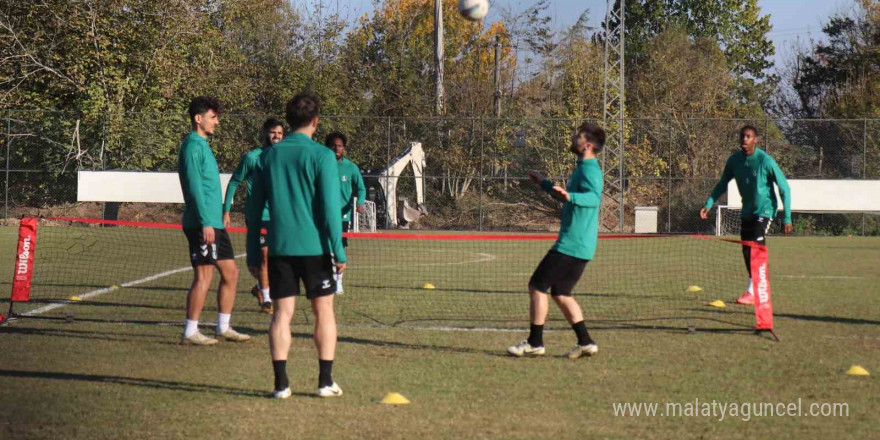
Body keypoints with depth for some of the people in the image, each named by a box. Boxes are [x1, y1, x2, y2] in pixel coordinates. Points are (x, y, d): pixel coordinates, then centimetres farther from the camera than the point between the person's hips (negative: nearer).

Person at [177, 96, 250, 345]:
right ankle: (190, 333, -2)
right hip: (202, 224, -10)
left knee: (230, 272, 11)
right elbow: (194, 187, -19)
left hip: (214, 223, 10)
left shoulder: (203, 145, 18)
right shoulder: (193, 146, -12)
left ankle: (223, 327, 18)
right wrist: (205, 222, -22)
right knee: (203, 277, -7)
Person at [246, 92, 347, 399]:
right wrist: (339, 252, -10)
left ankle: (281, 383, -1)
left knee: (282, 313, 4)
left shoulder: (270, 155, 6)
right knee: (324, 311, 8)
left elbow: (254, 206, 10)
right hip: (315, 247, -3)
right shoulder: (321, 156, -8)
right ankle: (325, 381, 6)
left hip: (279, 247, 3)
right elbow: (330, 207, -13)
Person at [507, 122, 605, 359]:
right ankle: (585, 342, 10)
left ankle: (535, 343, 0)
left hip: (572, 245, -10)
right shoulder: (582, 168, 17)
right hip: (578, 245, 10)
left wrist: (569, 196, -52)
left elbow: (594, 197, -36)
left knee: (537, 286, -4)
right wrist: (545, 184, 44)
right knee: (560, 293, 13)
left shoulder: (589, 170, -16)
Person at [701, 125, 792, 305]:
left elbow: (784, 187, -14)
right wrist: (708, 204, -1)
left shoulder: (765, 161, -19)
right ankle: (757, 288, 21)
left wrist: (787, 217, -18)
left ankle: (753, 292, -19)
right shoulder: (734, 160, -4)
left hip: (764, 210, -6)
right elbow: (722, 184, 10)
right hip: (747, 211, 6)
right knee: (746, 250, 8)